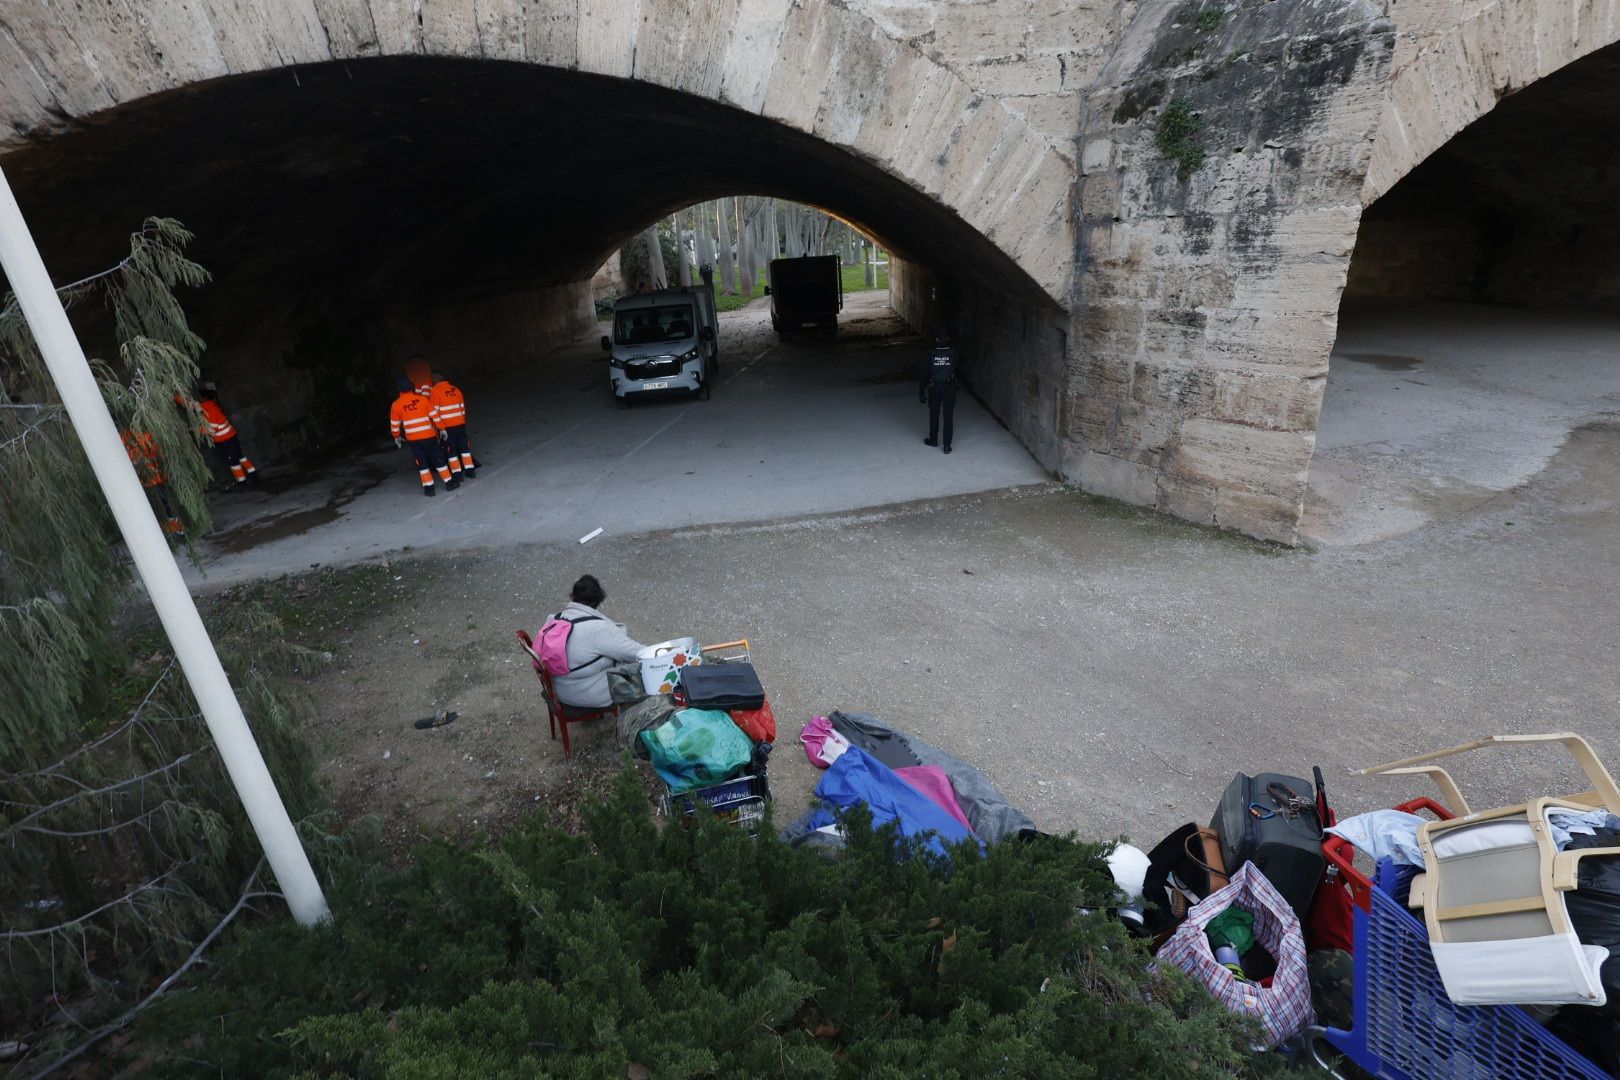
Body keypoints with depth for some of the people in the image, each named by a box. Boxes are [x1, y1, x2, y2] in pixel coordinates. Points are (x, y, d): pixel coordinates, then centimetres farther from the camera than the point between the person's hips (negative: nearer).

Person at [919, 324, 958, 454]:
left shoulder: (930, 356, -12)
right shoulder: (953, 354, -13)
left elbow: (925, 375, -7)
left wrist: (921, 392, 1)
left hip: (934, 389, 0)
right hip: (950, 389, 0)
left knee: (934, 415, 17)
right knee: (948, 417, 7)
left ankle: (933, 440, 32)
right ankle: (947, 445, 9)